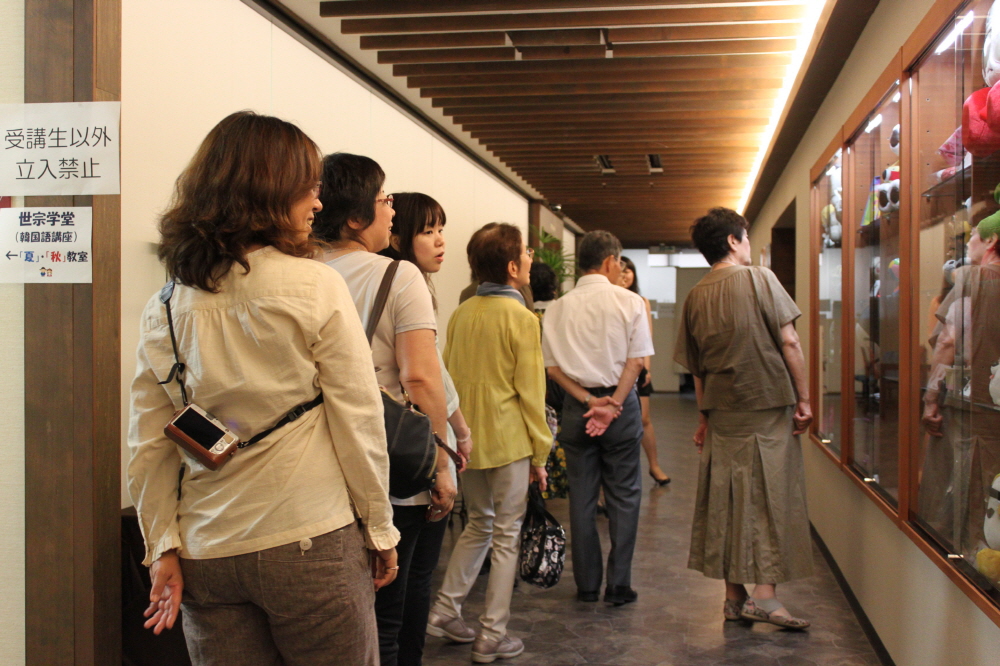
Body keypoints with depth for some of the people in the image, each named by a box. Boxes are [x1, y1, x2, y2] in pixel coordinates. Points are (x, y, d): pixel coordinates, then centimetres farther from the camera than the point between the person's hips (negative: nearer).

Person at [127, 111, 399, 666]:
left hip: (206, 557, 5)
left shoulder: (163, 309, 5)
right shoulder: (317, 288, -8)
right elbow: (358, 421, -7)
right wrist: (380, 530, 1)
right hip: (310, 542, -4)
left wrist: (163, 547, 9)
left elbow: (148, 449, 4)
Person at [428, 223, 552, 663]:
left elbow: (449, 377, 11)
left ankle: (445, 611, 21)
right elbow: (530, 392, -11)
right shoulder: (521, 318, -12)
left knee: (479, 525, 23)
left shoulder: (461, 315, 5)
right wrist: (540, 453, -3)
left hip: (467, 440, 6)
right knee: (506, 536, 5)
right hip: (508, 442, -6)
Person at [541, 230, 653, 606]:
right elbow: (636, 361, -9)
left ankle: (587, 585, 14)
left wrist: (589, 401, -7)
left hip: (576, 406, 2)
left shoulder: (559, 308, 2)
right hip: (622, 405, -2)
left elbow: (553, 367, -3)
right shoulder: (629, 302, -4)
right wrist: (612, 404, -11)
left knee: (581, 497, 9)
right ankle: (619, 585, 6)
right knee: (623, 497, 6)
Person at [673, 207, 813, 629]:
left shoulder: (696, 297, 8)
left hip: (722, 414, 5)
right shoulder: (759, 279, -6)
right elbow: (789, 343, -10)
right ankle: (764, 595, -4)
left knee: (726, 499, 8)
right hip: (769, 406, -5)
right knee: (771, 496, 0)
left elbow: (696, 367, 12)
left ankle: (734, 597, 13)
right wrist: (803, 398, -5)